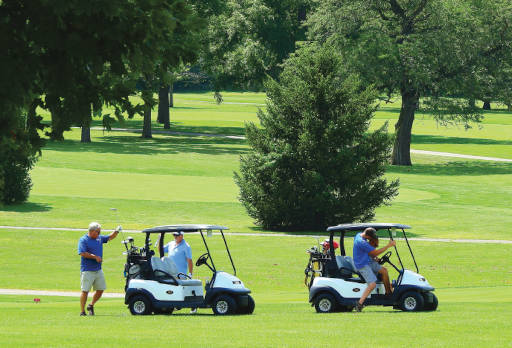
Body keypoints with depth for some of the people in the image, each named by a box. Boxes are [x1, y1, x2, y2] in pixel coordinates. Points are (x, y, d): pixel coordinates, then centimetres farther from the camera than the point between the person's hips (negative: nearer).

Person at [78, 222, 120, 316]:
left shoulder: (100, 238, 13)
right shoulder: (83, 240, -8)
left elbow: (110, 237, 24)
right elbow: (82, 253, -18)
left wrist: (116, 231, 6)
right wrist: (95, 257, -17)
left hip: (98, 269, 7)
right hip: (87, 271, -7)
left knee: (100, 290, 7)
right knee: (85, 291, -4)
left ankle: (91, 306, 26)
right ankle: (82, 311, 1)